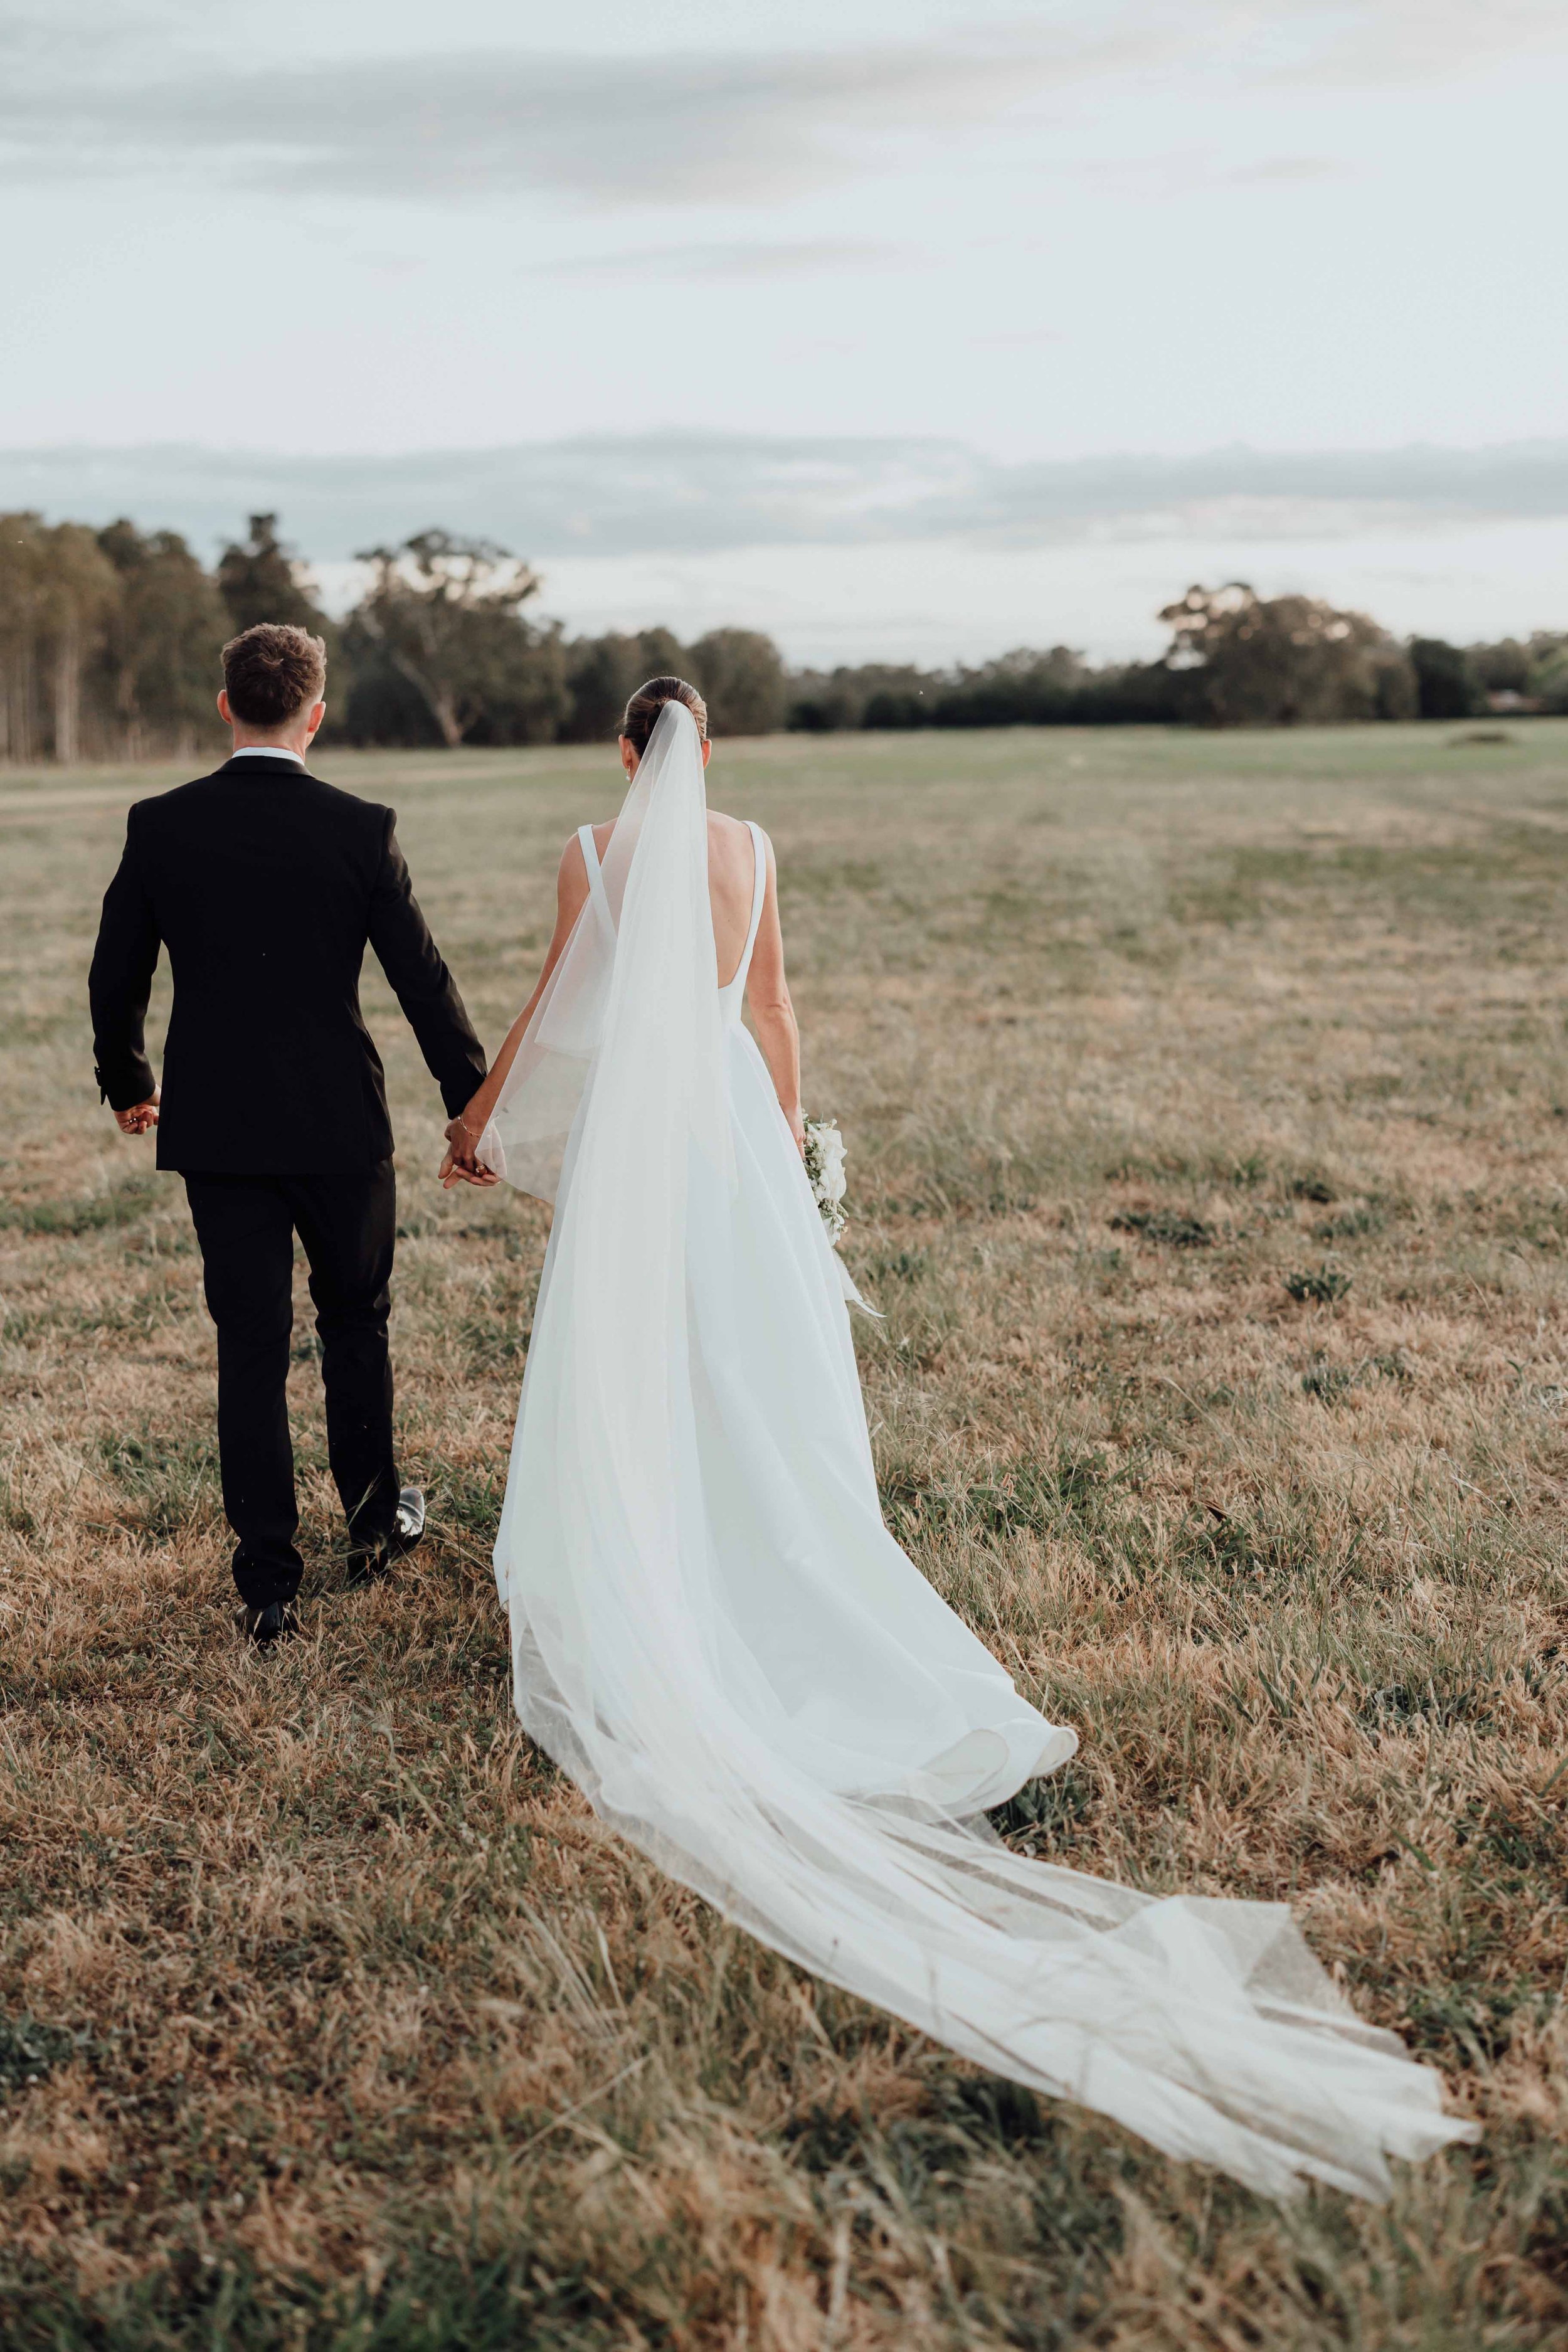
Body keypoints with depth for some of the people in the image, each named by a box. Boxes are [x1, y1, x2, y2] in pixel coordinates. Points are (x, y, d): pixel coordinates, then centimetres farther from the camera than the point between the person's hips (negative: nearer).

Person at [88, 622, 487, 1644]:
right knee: (356, 1322, 20)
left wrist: (128, 1083, 22)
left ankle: (269, 1585, 9)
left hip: (216, 1128, 1)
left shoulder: (159, 826, -4)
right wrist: (476, 1106, 4)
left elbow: (116, 976, 5)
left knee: (250, 1349, 7)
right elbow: (425, 981, -7)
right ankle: (374, 1520, 34)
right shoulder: (360, 829, -10)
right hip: (340, 1125, -1)